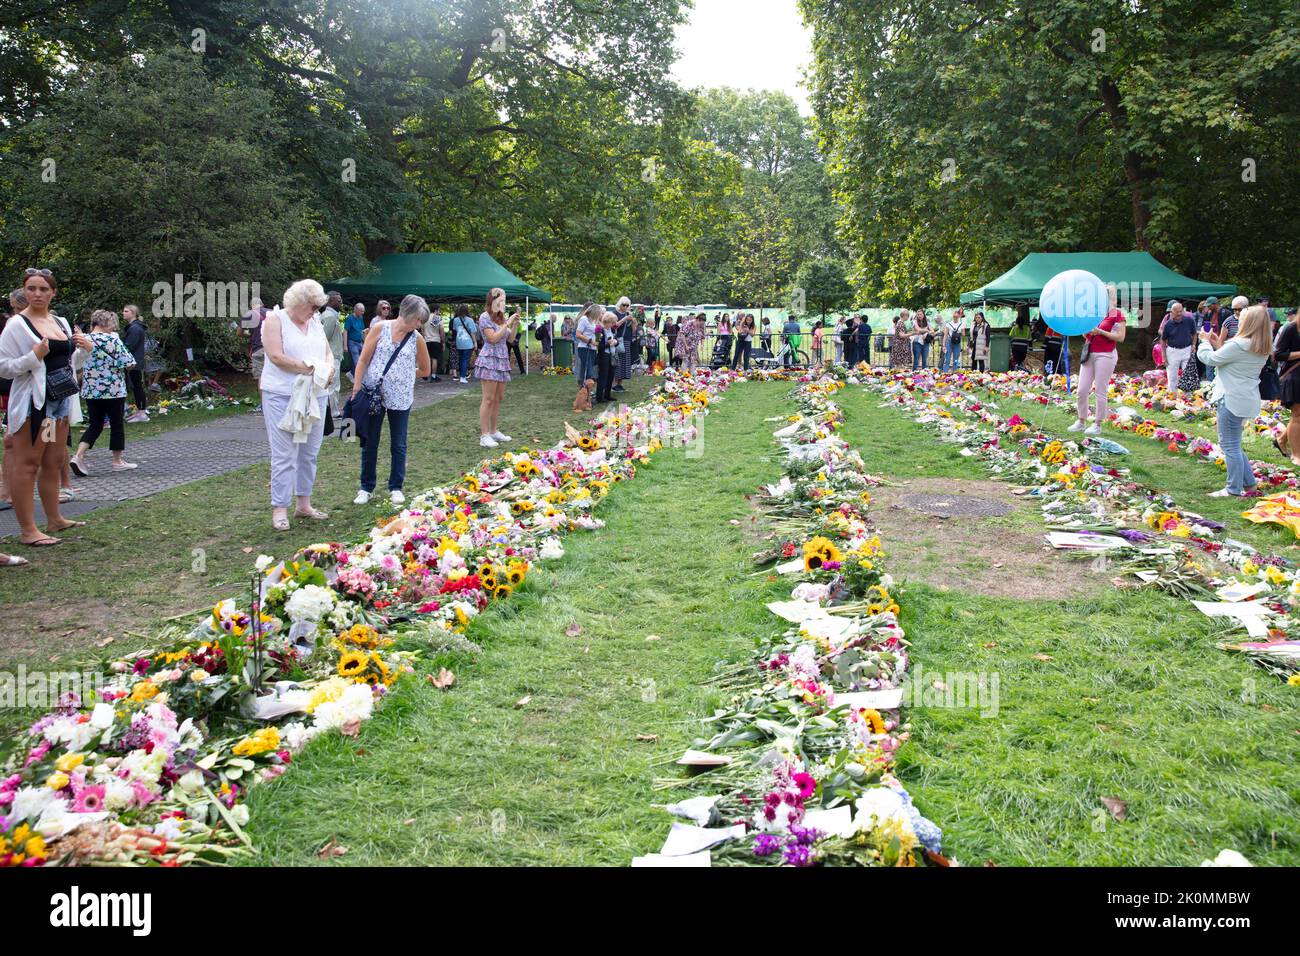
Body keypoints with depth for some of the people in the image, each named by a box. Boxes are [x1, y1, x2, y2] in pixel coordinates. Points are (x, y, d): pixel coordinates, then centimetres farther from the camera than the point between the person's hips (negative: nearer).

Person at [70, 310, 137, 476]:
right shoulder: (113, 340, -13)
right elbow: (129, 363, -13)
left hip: (90, 391, 5)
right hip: (113, 390, -5)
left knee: (95, 425, 13)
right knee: (117, 425, 10)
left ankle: (78, 456, -4)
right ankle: (118, 461, 18)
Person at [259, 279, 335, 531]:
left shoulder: (315, 322, 15)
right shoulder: (275, 320, -5)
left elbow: (328, 352, 15)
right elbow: (276, 356, -16)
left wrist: (328, 369, -7)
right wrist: (310, 368, -16)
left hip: (315, 395, 6)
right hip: (282, 396, -6)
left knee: (309, 452, 10)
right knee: (284, 454, -6)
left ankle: (304, 504, 20)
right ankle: (279, 509, -1)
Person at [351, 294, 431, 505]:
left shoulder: (416, 338, -1)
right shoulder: (380, 328, -5)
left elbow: (425, 370, 12)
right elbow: (363, 361, -4)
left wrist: (403, 375, 9)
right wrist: (356, 389, -8)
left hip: (401, 398, 1)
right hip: (373, 394, -1)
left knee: (398, 445, 9)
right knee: (369, 443, 8)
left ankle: (396, 488, 21)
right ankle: (366, 488, 20)